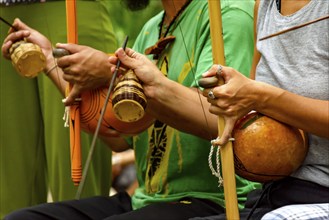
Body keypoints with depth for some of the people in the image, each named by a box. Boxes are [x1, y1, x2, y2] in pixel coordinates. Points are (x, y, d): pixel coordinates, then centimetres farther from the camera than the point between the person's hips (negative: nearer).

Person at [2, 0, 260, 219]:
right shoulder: (151, 30, 17)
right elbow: (119, 136, 13)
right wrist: (49, 60, 14)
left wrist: (110, 73, -21)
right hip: (144, 199, 8)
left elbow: (219, 118, -23)